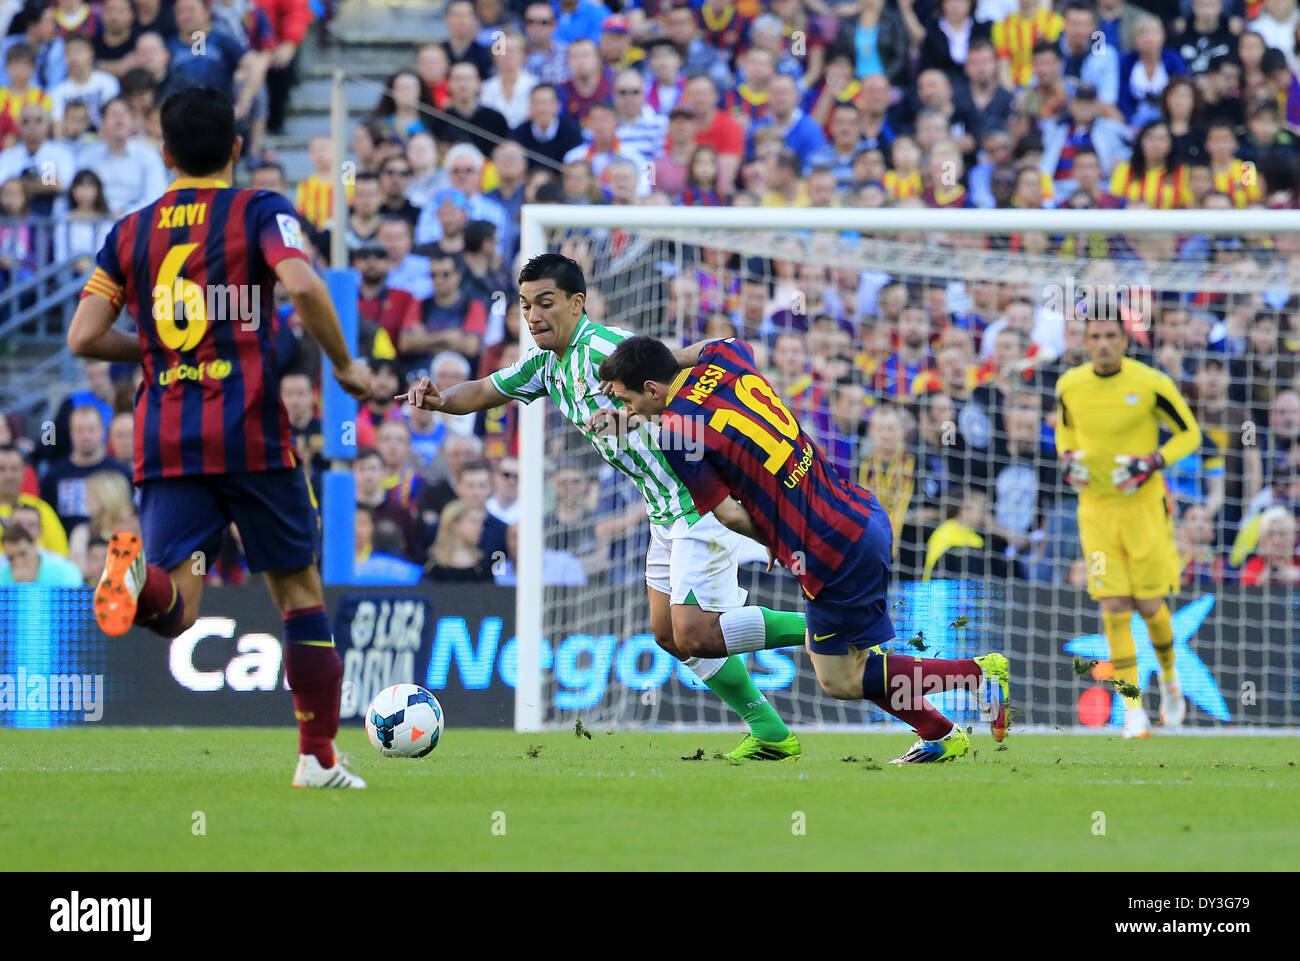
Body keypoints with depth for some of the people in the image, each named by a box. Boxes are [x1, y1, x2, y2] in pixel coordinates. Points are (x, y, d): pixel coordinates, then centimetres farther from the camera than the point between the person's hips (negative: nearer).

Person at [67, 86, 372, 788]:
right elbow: (302, 286, -18)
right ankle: (318, 758, 11)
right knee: (300, 591, 12)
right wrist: (344, 364, -3)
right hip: (250, 430, -2)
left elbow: (83, 337, 7)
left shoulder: (130, 231, 13)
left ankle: (141, 581, -41)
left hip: (164, 439, 2)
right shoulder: (260, 211, 1)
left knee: (178, 609, -5)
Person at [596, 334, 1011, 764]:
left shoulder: (675, 432, -16)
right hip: (864, 514, 9)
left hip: (836, 551, -9)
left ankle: (980, 673, 3)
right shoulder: (722, 360, 5)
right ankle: (940, 737, 25)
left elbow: (731, 515, -15)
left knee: (840, 681, 5)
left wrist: (769, 540, 6)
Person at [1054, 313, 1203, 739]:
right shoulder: (1070, 386, -2)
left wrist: (1153, 463, -18)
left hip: (1145, 506, -2)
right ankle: (1134, 710, -1)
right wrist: (1067, 457, -2)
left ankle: (1170, 677, 31)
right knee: (1115, 608, -6)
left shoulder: (1151, 384, -12)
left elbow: (1189, 433, -2)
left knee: (1149, 604, 0)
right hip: (1096, 508, 2)